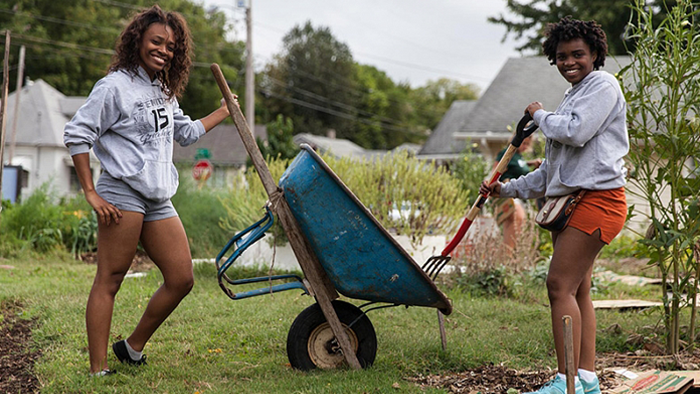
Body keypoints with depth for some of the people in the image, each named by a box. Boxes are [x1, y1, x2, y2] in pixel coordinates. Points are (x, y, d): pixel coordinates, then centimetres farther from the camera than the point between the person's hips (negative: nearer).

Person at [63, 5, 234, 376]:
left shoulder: (164, 91, 20)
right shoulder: (115, 86, -6)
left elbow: (186, 132, 36)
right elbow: (76, 135, -10)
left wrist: (223, 113, 37)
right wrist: (91, 194, -13)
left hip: (159, 200, 8)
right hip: (122, 194, -8)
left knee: (181, 279, 6)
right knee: (109, 280, -6)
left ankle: (133, 347, 20)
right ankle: (98, 371, -4)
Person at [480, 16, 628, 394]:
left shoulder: (603, 85, -3)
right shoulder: (573, 97, 24)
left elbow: (576, 133, -20)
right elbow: (553, 168, 27)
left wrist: (540, 115, -1)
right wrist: (508, 189, 23)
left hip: (597, 198, -10)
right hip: (570, 200, 10)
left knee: (560, 285, -14)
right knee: (577, 290, 7)